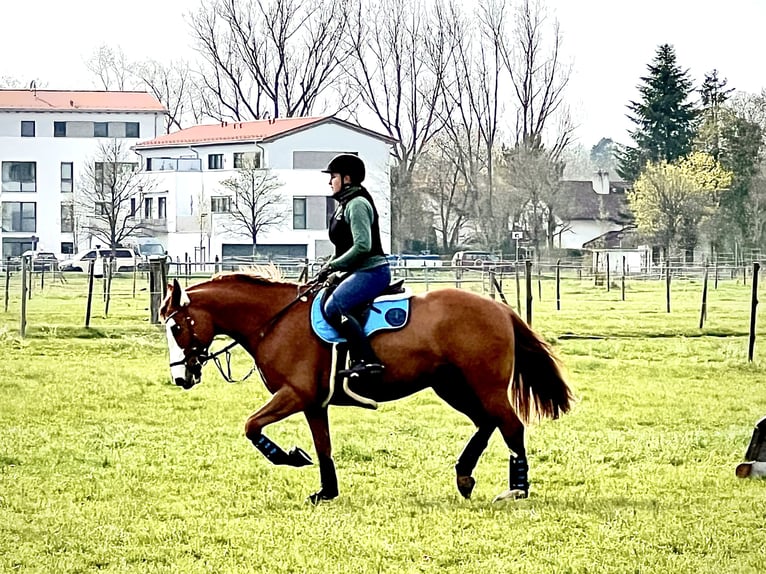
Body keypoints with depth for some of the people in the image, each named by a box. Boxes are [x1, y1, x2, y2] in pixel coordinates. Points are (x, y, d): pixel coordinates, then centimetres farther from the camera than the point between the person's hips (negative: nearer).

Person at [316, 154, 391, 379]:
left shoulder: (357, 204, -12)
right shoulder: (345, 205, 20)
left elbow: (362, 246, -22)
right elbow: (343, 248, 26)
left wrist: (333, 266, -16)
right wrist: (328, 267, 10)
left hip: (371, 271, -11)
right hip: (360, 272, 11)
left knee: (333, 307, -28)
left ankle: (367, 361, -34)